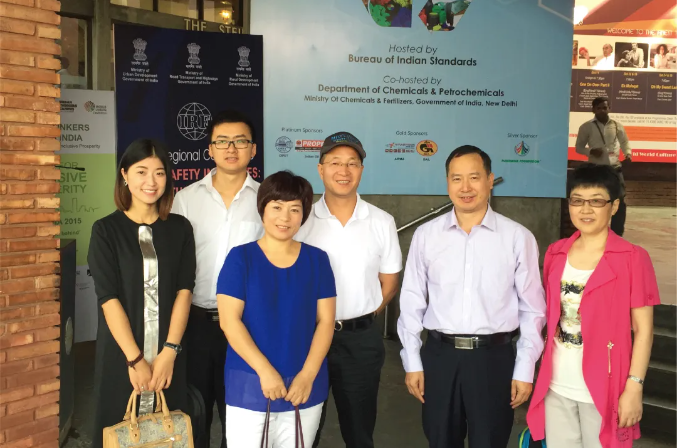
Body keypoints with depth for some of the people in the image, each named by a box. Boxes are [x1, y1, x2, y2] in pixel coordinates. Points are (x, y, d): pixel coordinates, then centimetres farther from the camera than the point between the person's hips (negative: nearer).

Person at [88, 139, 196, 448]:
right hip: (120, 355, -1)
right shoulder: (106, 230, -3)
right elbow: (108, 298, -9)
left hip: (169, 355, 2)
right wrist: (135, 359, -14)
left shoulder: (180, 228, 3)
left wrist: (169, 352, -12)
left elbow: (184, 290, -3)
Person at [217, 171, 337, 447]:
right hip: (250, 384, -2)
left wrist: (308, 375, -10)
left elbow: (326, 321, 1)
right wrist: (265, 371, -16)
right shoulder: (241, 257, -3)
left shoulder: (317, 259, 3)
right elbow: (229, 321, -9)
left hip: (304, 384, 2)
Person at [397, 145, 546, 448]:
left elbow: (532, 309, 0)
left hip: (493, 357, -1)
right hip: (439, 356, 2)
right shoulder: (426, 235, 0)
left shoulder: (518, 237, -4)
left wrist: (525, 370, -1)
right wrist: (412, 362, 3)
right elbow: (411, 303, 4)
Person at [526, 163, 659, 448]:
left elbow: (643, 329, -8)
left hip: (603, 388, -4)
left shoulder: (632, 259, -10)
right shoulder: (556, 253, 4)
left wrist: (634, 387, -13)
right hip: (556, 386, 4)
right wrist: (541, 373, 10)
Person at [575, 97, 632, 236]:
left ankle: (617, 234, 11)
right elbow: (578, 146, 4)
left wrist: (627, 153, -2)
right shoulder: (586, 127, -2)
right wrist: (590, 151, -16)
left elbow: (624, 141, 18)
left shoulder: (617, 125, 5)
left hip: (615, 168, 2)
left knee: (619, 201, -1)